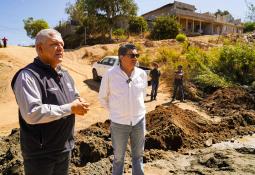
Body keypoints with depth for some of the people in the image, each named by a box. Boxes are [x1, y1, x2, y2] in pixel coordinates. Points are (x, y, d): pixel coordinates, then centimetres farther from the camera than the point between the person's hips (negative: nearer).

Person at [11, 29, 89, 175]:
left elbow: (75, 97, 16)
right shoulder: (28, 76, -19)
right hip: (40, 154, -7)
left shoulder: (64, 74, 8)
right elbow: (32, 113, -30)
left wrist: (80, 104, -8)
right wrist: (70, 108, -24)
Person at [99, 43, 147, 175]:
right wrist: (114, 111, 5)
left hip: (139, 120, 3)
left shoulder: (142, 74, -4)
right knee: (118, 157, 15)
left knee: (138, 155, 19)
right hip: (119, 123, -3)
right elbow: (102, 97, 0)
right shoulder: (110, 74, -14)